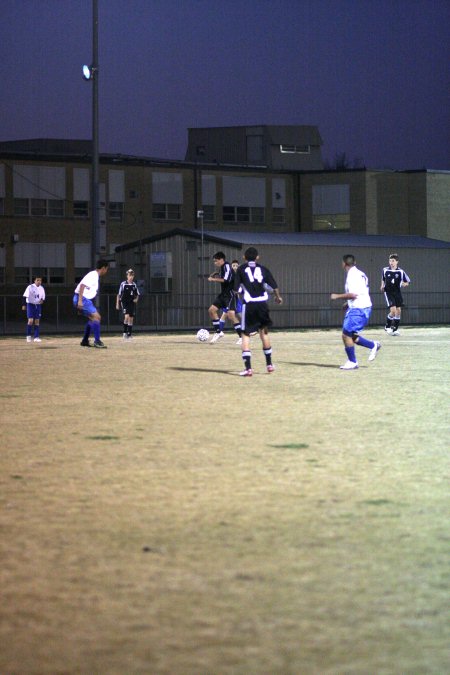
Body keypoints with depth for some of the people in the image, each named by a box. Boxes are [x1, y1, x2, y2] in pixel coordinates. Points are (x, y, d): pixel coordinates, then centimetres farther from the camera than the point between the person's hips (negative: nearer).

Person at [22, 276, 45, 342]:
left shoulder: (41, 288, 6)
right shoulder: (30, 287, -9)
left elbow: (43, 296, 15)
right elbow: (25, 296, -12)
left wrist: (42, 300, -9)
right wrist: (24, 304, -20)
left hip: (38, 305, 5)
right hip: (30, 304, -5)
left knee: (37, 321, 3)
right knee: (30, 320, -13)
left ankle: (36, 337, 7)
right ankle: (28, 336, 2)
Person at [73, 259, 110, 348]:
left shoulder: (95, 276, 17)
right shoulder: (93, 275, -13)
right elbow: (82, 285, -24)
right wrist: (80, 300, -30)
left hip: (85, 299, 11)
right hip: (82, 299, -11)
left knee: (92, 318, 20)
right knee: (96, 317, -15)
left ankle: (85, 341, 26)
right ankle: (97, 341, -15)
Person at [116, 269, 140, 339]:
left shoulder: (134, 284, 6)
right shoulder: (123, 284, -5)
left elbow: (137, 294, 17)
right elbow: (119, 294, 0)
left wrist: (136, 299, -4)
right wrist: (117, 304, -2)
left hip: (132, 303, 4)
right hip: (124, 302, -4)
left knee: (131, 318, 4)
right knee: (127, 316, -21)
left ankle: (129, 334, 13)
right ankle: (125, 332, -9)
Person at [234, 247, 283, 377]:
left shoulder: (241, 269, 3)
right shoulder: (263, 269, 8)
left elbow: (236, 289, -3)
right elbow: (274, 286, 4)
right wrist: (278, 297, 23)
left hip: (249, 304, -3)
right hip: (262, 303, 3)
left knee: (245, 335, 0)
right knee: (264, 332, 20)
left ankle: (248, 368, -12)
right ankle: (269, 364, 28)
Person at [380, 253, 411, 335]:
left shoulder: (401, 272, -5)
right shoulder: (385, 270, -2)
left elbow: (408, 281, 3)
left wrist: (405, 284, -17)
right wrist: (382, 285, 8)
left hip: (397, 293, 2)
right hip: (388, 292, -2)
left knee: (398, 310, 0)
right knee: (393, 310, -15)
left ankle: (395, 329, 14)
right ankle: (387, 326, 6)